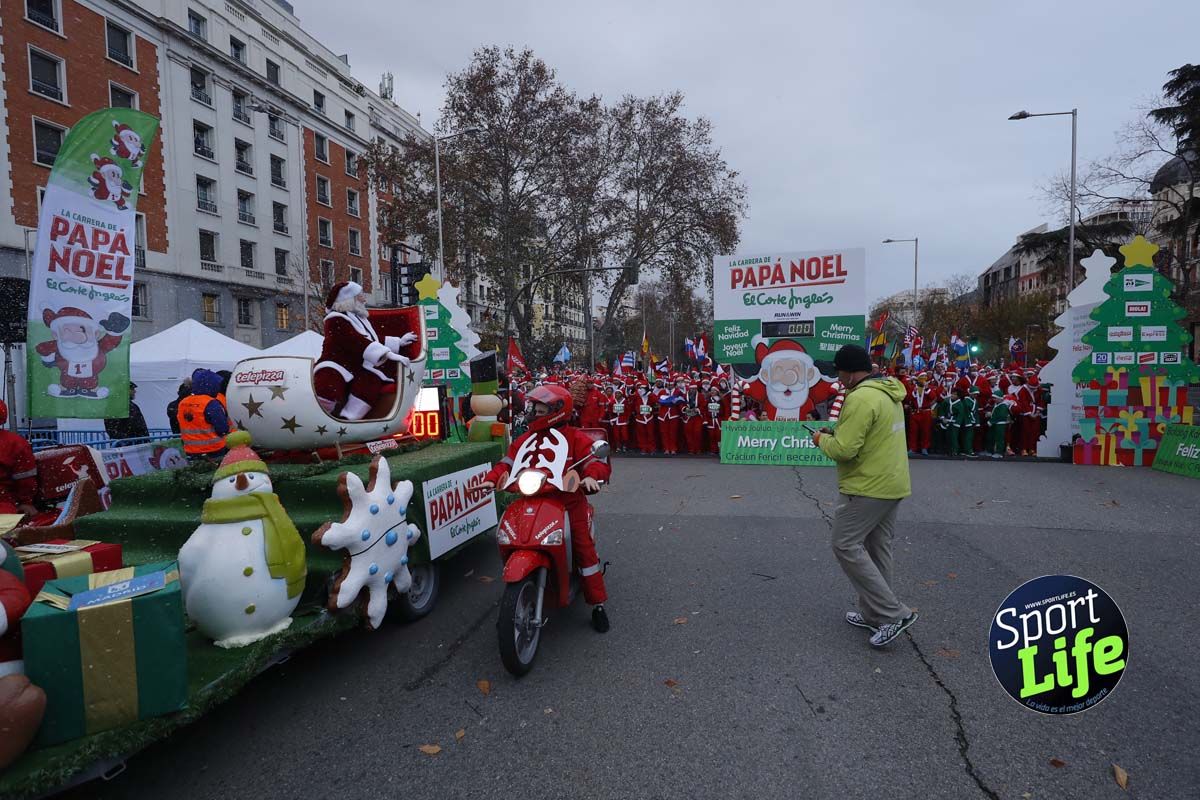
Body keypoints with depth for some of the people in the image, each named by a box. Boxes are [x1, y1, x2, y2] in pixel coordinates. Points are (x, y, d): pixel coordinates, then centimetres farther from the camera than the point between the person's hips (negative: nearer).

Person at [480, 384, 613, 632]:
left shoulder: (575, 438, -1)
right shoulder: (527, 440, 12)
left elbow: (598, 460, -11)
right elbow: (508, 461, 6)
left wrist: (590, 476, -32)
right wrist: (492, 478, -13)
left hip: (570, 503, -3)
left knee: (585, 550, -4)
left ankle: (598, 605, 9)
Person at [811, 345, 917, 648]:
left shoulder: (860, 398, -21)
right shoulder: (888, 393, 12)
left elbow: (843, 450, -25)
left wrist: (822, 439, -5)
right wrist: (836, 433, 12)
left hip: (868, 487, -10)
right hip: (891, 484, 10)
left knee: (846, 545, -4)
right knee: (877, 548, 15)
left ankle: (894, 613, -3)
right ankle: (874, 614, 25)